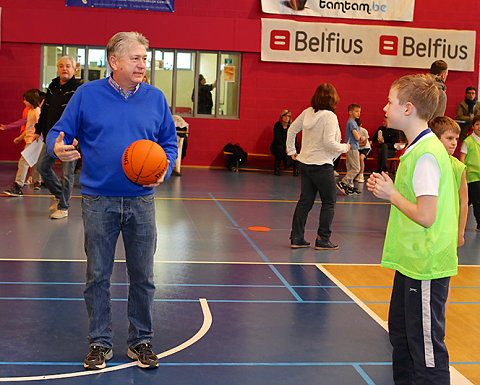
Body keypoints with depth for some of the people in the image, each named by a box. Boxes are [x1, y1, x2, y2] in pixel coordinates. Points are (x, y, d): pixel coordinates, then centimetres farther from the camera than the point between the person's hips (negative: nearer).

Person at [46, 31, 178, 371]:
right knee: (98, 276, 6)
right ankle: (100, 342, 20)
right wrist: (58, 147, -20)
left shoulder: (155, 98, 6)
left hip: (141, 202, 2)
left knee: (143, 277, 7)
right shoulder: (87, 95, 0)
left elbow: (170, 144, 12)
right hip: (98, 202, -1)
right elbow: (59, 133, 3)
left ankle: (141, 341, 22)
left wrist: (164, 171, -7)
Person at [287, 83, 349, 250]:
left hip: (304, 163, 7)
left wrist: (291, 151, 21)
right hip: (321, 166, -7)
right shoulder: (330, 116, -16)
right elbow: (328, 142, -22)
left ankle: (296, 238, 13)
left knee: (305, 201, 12)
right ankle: (322, 239, 9)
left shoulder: (307, 112, 4)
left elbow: (291, 130, 12)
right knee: (329, 202, 7)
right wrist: (344, 147, -5)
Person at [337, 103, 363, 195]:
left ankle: (349, 187, 12)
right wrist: (361, 137, 1)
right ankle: (342, 183, -10)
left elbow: (357, 135, 22)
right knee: (356, 168, -9)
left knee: (350, 169, 10)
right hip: (352, 147, -10)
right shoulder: (351, 122, -14)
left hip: (350, 148, 10)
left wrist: (360, 137, 0)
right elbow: (356, 137, -20)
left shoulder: (352, 122, 17)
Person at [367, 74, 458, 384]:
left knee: (426, 347, -1)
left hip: (426, 266, -10)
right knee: (400, 333, 22)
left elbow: (425, 216, -24)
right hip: (411, 260, 10)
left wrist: (392, 194, -11)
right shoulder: (417, 148, 10)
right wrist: (388, 189, 4)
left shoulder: (426, 154, -20)